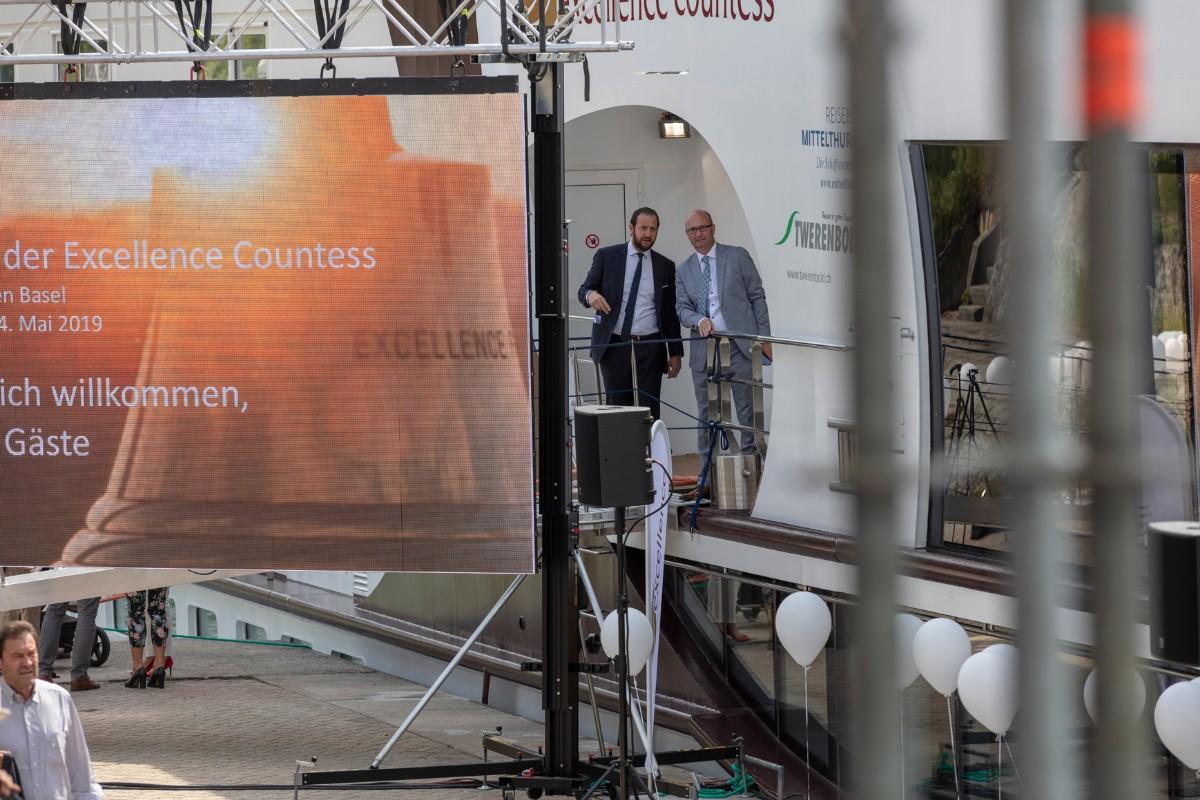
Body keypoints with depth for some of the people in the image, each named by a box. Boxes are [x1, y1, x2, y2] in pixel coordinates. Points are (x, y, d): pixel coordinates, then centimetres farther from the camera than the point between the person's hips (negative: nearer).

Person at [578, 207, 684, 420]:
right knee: (617, 409, 0)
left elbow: (671, 312, 12)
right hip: (614, 345, -1)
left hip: (650, 348, 1)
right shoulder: (606, 256, 5)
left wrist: (675, 353, 8)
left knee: (649, 409, -5)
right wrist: (591, 295, -21)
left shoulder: (665, 266, 10)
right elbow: (584, 290, 5)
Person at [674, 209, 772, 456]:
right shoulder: (683, 271, 13)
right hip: (704, 351, 3)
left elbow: (757, 297, 4)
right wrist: (699, 320, -16)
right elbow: (682, 308, 7)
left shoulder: (738, 257, 5)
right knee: (706, 415, 6)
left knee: (748, 410, -3)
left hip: (739, 346, -3)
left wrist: (764, 338, -2)